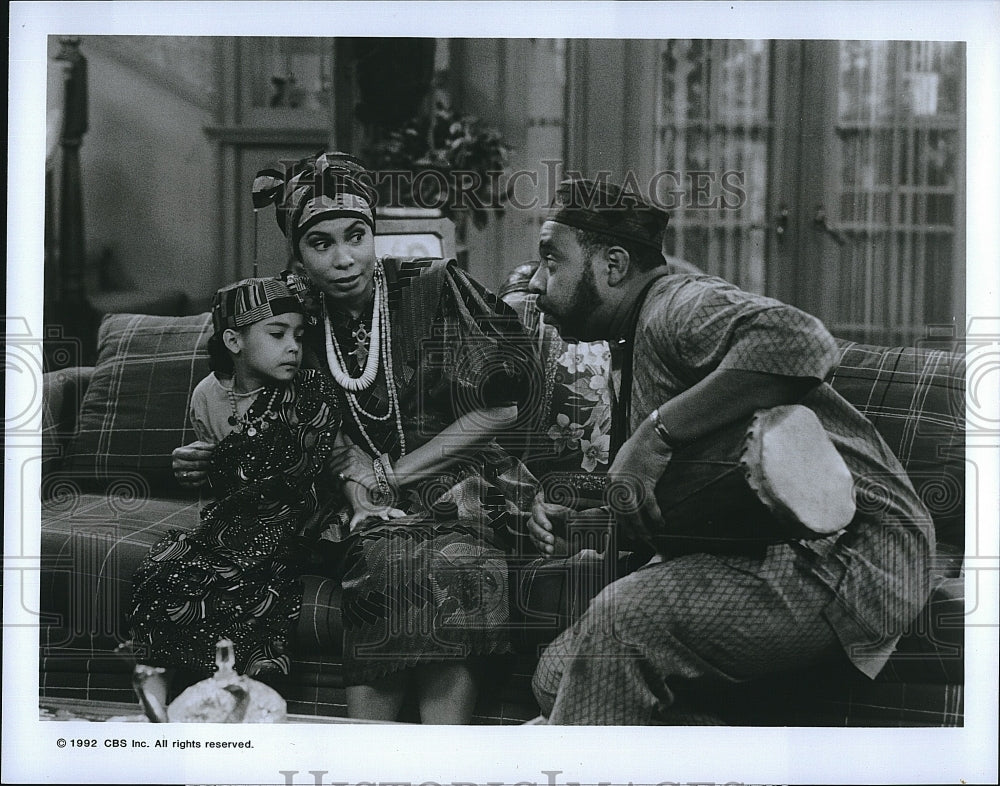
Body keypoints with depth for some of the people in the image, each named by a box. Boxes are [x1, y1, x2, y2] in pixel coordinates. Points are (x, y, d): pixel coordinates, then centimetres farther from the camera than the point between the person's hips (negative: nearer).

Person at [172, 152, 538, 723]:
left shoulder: (432, 287, -5)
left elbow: (503, 406, -7)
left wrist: (391, 473, -9)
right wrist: (207, 464, -4)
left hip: (454, 480, -2)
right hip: (360, 510, 2)